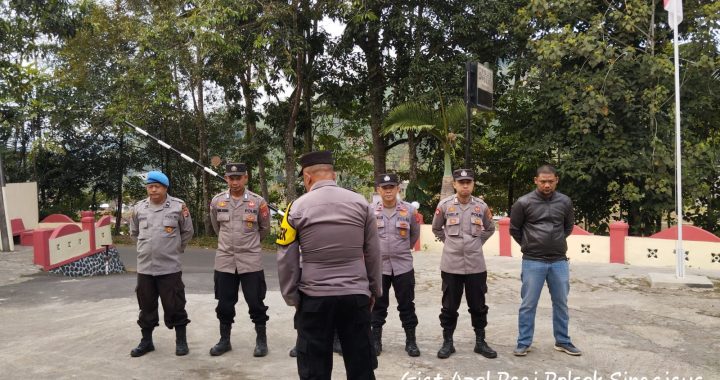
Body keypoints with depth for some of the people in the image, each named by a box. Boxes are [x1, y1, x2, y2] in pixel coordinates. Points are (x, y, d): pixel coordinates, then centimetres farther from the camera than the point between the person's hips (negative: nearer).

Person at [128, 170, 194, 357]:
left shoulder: (178, 206, -5)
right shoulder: (138, 208, 3)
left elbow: (187, 232, 7)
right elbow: (134, 233, 19)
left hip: (170, 267, -3)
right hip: (145, 268, 3)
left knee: (175, 306, 2)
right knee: (146, 306, 13)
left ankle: (181, 341, 16)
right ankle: (146, 341, 28)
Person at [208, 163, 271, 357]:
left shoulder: (258, 201, -6)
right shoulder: (217, 201, 1)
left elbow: (264, 228, 9)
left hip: (251, 261, -2)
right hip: (224, 260, 2)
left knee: (256, 302, 4)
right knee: (224, 304, 11)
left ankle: (261, 340, 19)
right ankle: (224, 340, 27)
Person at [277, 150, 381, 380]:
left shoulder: (297, 208, -5)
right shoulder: (361, 204, 2)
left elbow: (286, 259, -2)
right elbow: (373, 254, 7)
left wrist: (292, 297, 9)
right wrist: (374, 290, 17)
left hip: (314, 298, -2)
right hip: (356, 296, 2)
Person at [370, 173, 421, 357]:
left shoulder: (409, 210, -2)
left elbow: (415, 234, 13)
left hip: (403, 265, 0)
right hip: (378, 265, 0)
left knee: (407, 304, 7)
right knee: (378, 305, 10)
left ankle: (411, 341, 19)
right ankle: (376, 339, 23)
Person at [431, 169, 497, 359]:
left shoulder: (481, 206, 1)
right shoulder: (444, 205, -3)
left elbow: (490, 228, 19)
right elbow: (436, 228, 12)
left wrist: (477, 242, 10)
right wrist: (449, 242, 8)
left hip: (476, 265, 2)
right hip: (451, 265, -1)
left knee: (478, 306, 11)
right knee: (449, 307, 7)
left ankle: (480, 342, 24)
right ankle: (447, 342, 20)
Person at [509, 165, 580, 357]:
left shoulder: (565, 202, 1)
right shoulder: (524, 203, -8)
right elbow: (514, 229, 4)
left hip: (559, 261, 3)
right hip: (533, 262, -3)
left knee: (561, 303, 14)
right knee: (528, 304, 4)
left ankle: (563, 341, 29)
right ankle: (524, 342, 16)